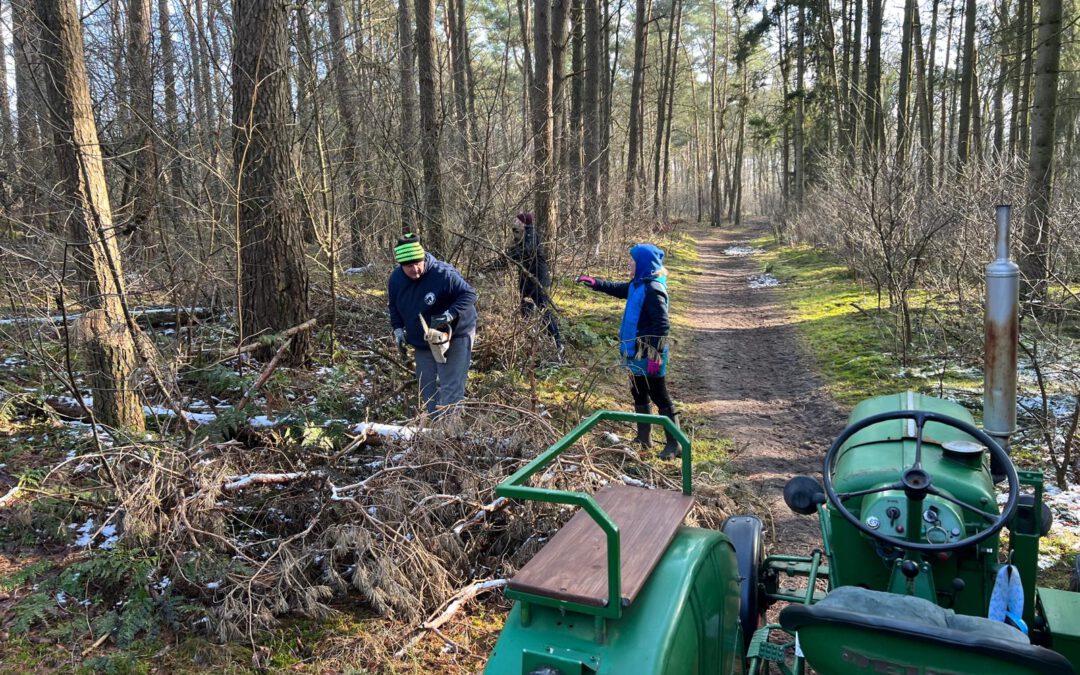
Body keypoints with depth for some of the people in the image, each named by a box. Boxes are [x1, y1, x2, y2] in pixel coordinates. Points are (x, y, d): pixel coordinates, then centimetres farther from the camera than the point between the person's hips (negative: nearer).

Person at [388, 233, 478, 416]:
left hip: (455, 336, -7)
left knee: (451, 387, -10)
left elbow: (469, 294, -22)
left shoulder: (443, 273, -26)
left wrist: (451, 314, -36)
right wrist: (398, 329, -3)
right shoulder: (396, 279, -6)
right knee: (427, 387, 15)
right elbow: (394, 307, 11)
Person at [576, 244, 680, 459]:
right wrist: (595, 283, 19)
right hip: (637, 353, 10)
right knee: (639, 395, 19)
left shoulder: (653, 290, -22)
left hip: (649, 355, -10)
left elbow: (662, 325, -24)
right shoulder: (638, 284, 7)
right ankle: (643, 438, 33)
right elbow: (618, 289, 28)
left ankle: (674, 444, 8)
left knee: (660, 398, -1)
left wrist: (655, 355, -25)